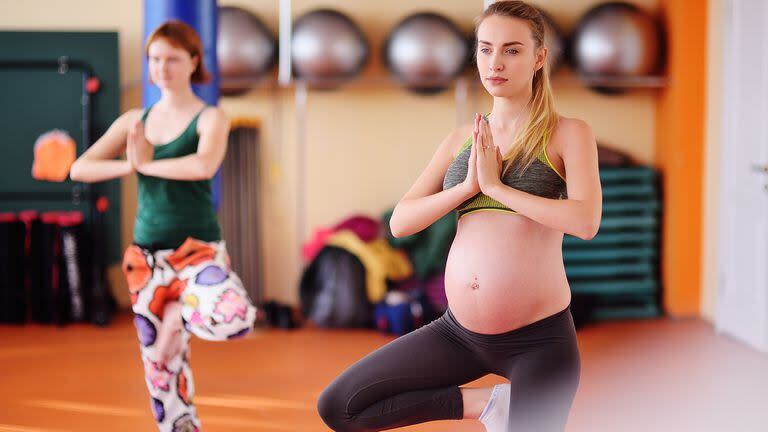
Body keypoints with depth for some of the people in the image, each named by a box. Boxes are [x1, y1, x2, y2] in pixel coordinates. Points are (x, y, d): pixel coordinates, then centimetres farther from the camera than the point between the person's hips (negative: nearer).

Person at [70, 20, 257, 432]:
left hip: (198, 249, -4)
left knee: (235, 319, -32)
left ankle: (180, 312, 0)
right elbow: (79, 168, 2)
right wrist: (129, 165, -13)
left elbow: (204, 165, -26)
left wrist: (147, 164, -13)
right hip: (146, 255, 4)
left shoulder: (210, 118, -4)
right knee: (160, 365, 6)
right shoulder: (134, 120, 9)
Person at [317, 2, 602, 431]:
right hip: (461, 329, 5)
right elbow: (400, 222, 2)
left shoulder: (568, 133, -3)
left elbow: (586, 221, -20)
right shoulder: (462, 139, 9)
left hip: (539, 339, -5)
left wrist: (496, 185, -16)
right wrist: (467, 186, -11)